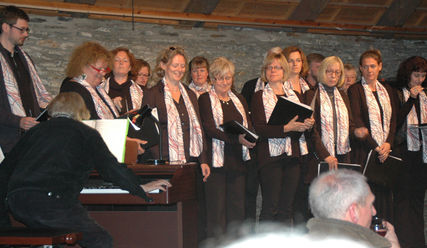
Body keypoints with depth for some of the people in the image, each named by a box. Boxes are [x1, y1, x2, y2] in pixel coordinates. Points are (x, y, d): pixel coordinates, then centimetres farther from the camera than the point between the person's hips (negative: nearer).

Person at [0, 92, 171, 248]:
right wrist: (142, 188, 16)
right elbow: (111, 169, 4)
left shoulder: (35, 130, 23)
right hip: (53, 200, -6)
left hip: (16, 204, 6)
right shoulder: (87, 133, 10)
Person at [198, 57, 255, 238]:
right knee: (216, 209, -5)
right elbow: (209, 128, -12)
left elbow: (249, 126, 14)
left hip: (238, 160, 5)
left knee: (237, 208, 6)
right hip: (216, 160, -5)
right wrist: (237, 138, -24)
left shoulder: (239, 100, 18)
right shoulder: (205, 100, 1)